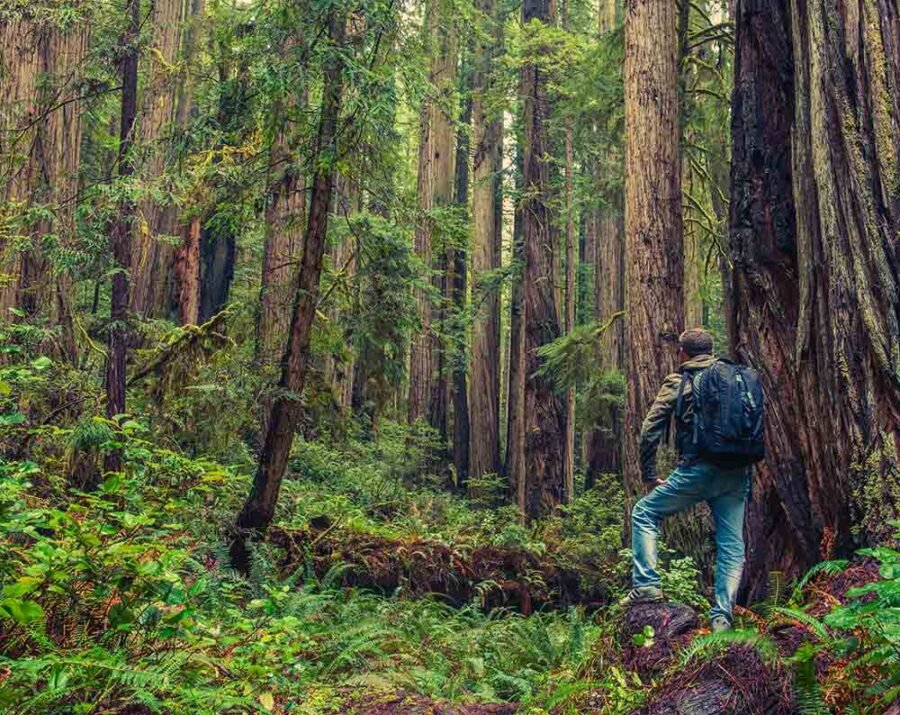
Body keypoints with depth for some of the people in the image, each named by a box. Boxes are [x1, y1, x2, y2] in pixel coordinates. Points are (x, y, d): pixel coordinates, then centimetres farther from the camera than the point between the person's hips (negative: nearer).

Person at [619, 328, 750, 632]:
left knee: (644, 513, 13)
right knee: (731, 543, 10)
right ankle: (722, 617, 4)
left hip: (697, 470, -4)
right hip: (736, 474, 4)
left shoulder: (677, 383, 4)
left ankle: (646, 584, 3)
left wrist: (649, 476, 8)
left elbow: (650, 432, -1)